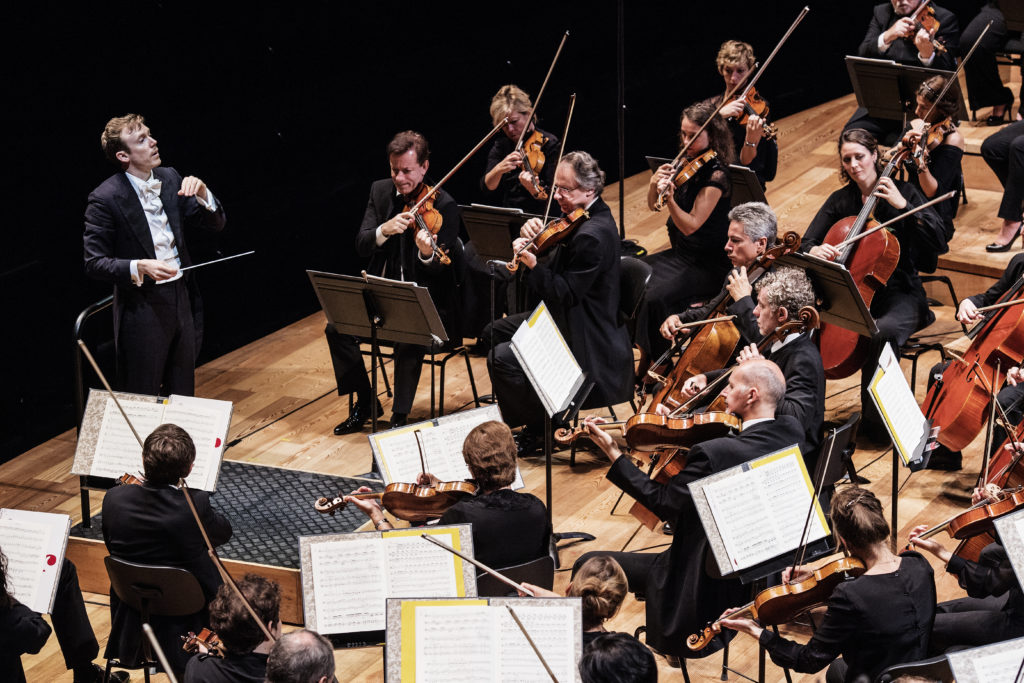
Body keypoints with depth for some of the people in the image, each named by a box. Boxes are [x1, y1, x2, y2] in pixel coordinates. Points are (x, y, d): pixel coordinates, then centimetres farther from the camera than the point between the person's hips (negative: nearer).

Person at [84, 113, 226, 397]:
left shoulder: (170, 179, 4)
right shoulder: (105, 198, -13)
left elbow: (216, 224, 8)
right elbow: (94, 263, -13)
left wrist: (202, 193, -12)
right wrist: (139, 267, -28)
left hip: (182, 299, 6)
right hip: (142, 307, -6)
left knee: (183, 395, 15)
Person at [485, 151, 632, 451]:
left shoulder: (593, 235, -27)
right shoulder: (581, 219, 6)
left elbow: (566, 294, -25)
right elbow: (556, 268, 9)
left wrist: (533, 264, -33)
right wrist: (535, 237, -8)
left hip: (587, 341, -11)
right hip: (565, 318, 11)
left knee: (502, 358, -21)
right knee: (495, 331, 19)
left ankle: (538, 426, -1)